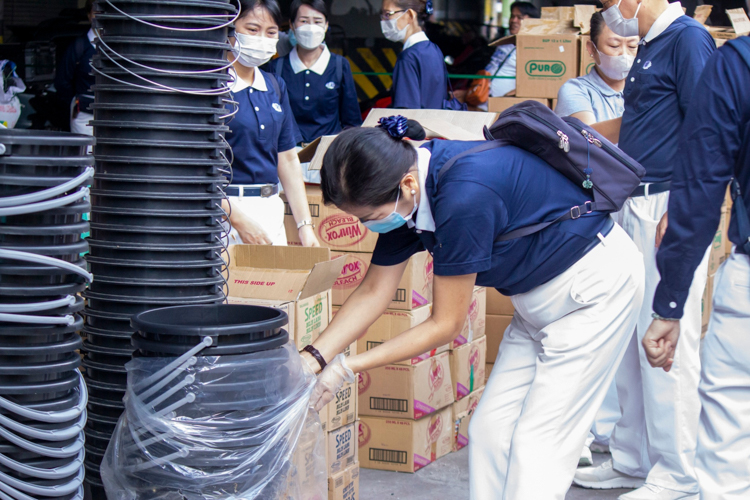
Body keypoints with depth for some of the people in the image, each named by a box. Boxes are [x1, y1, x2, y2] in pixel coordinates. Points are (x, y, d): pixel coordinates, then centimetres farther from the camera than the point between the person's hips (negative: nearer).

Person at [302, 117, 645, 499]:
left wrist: (347, 368, -18)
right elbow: (373, 292, 3)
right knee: (491, 430, 7)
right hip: (542, 293, 9)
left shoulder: (463, 197, -34)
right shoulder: (407, 192, -8)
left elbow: (445, 325, -23)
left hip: (596, 282, -9)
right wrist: (313, 358, -7)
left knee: (537, 445, -7)